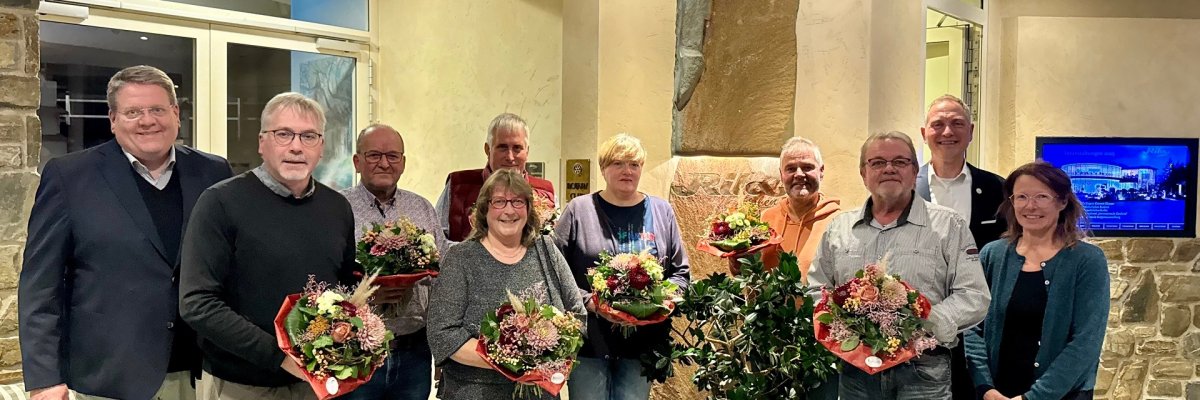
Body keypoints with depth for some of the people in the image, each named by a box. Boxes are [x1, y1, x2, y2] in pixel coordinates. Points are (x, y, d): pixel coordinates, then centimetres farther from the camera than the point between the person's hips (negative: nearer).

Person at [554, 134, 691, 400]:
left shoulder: (661, 211, 9)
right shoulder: (579, 210, 0)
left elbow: (681, 273, 12)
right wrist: (589, 301, -15)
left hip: (642, 341, 2)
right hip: (589, 340, -2)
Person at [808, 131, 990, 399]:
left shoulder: (948, 226, 2)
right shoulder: (838, 228, 12)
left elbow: (973, 296, -3)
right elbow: (816, 291, 14)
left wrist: (929, 325, -18)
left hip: (923, 371, -2)